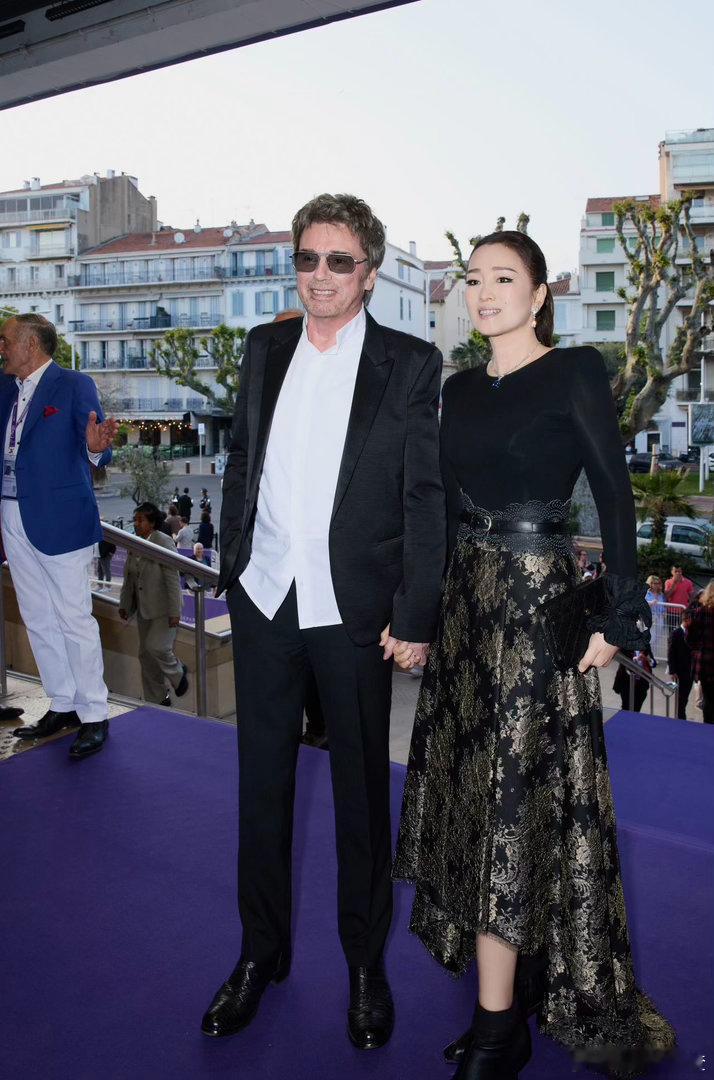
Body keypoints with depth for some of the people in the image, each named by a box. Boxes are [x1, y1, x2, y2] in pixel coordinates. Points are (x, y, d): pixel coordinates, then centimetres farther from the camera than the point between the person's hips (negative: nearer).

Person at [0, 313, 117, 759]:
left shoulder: (75, 385, -6)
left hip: (59, 518, -7)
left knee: (75, 620, -2)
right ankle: (63, 705, 26)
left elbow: (97, 451, -16)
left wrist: (96, 447, -36)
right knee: (38, 620, 13)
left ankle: (94, 716, 9)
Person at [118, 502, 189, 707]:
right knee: (145, 654, 9)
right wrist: (124, 605, 13)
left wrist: (174, 612, -20)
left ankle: (177, 672, 16)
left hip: (163, 608, -7)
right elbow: (128, 579, 15)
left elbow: (173, 580, -17)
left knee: (156, 646, -15)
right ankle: (156, 699, 20)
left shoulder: (164, 543, -14)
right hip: (143, 609, 7)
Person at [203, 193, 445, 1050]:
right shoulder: (264, 348, 8)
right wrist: (231, 565, 10)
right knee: (261, 781, 15)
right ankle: (261, 950, 35)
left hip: (355, 610, -3)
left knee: (361, 790, 12)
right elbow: (240, 460, 13)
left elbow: (425, 496, -6)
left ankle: (365, 962, 33)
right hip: (263, 601, 4)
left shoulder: (409, 364, -5)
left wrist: (415, 616, -9)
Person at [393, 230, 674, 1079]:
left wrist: (619, 615, -12)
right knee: (473, 781, 11)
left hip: (537, 601, -6)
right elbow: (444, 502, 12)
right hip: (465, 599, 7)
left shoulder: (575, 372, -5)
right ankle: (514, 970, 30)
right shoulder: (459, 388, 12)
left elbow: (614, 494, -8)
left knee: (516, 789, -3)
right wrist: (425, 609, 9)